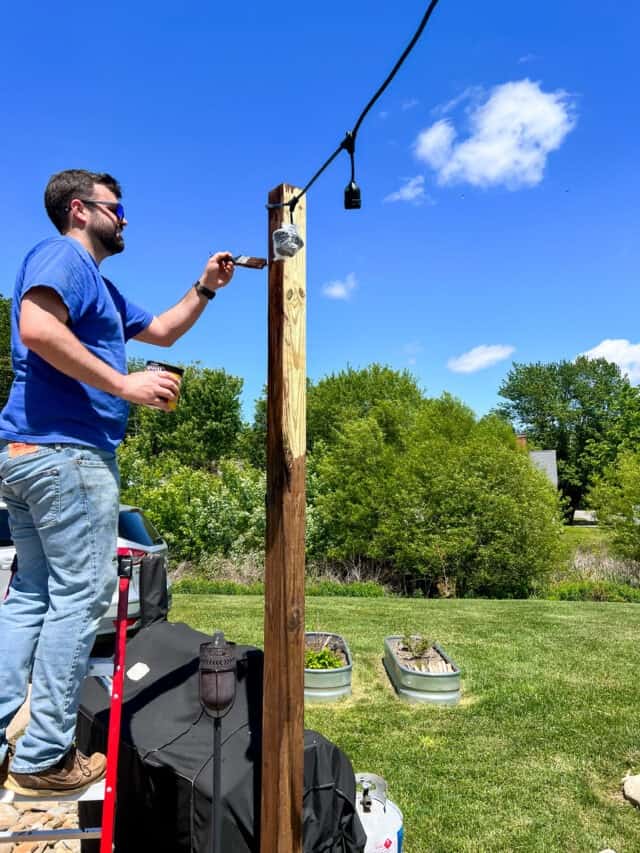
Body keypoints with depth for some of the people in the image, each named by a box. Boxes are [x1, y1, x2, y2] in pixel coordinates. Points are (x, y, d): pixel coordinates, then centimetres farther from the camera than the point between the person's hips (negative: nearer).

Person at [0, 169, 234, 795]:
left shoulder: (100, 287, 26)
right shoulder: (62, 256, -4)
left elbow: (162, 331, 32)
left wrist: (205, 288, 22)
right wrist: (125, 384, -21)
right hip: (64, 451, -11)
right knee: (80, 595, -4)